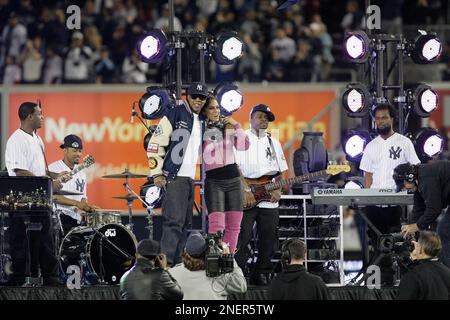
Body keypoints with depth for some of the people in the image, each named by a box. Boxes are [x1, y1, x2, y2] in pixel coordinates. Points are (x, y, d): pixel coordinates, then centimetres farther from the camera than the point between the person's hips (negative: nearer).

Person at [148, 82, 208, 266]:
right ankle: (165, 262, -18)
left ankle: (177, 262, 14)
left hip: (190, 178, 8)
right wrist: (157, 173, -13)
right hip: (173, 177, -8)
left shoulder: (201, 121, 16)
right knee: (175, 220, -16)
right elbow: (155, 144, -9)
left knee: (185, 223, 9)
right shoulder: (175, 115, -6)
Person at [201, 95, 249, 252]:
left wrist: (236, 126, -7)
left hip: (233, 179, 4)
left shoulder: (227, 127, 11)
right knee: (216, 225, -18)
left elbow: (244, 146, 3)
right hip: (213, 180, -4)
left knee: (233, 226, 3)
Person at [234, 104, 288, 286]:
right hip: (245, 200, -5)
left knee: (268, 242, 5)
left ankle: (261, 276, 13)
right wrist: (247, 191, -17)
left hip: (269, 201, 5)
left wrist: (278, 189, 0)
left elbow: (282, 170, 19)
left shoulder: (274, 143, 17)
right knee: (242, 240, -10)